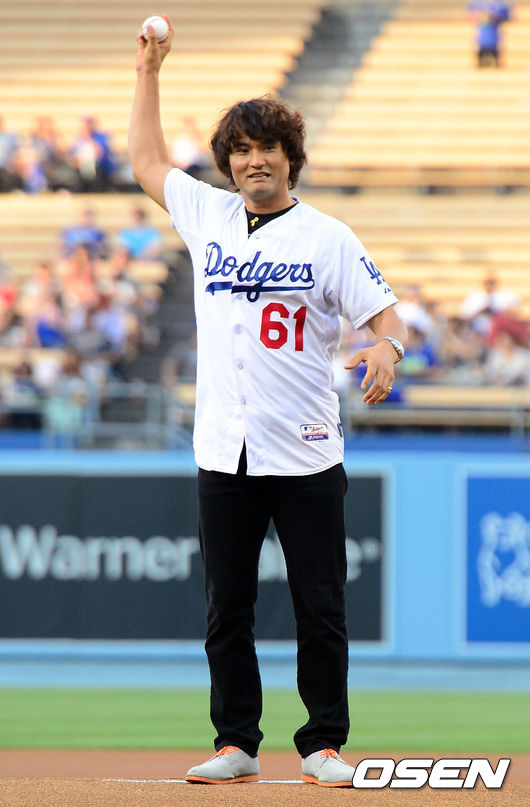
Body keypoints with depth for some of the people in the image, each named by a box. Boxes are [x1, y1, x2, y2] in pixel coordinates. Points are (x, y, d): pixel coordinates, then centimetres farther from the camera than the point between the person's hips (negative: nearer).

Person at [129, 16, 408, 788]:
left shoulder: (329, 238, 0)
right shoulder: (208, 217, 11)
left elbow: (386, 314, -2)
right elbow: (148, 160, 24)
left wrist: (387, 350, -24)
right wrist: (148, 72, 22)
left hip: (306, 457, -3)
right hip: (224, 455, 3)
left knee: (320, 609, -1)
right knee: (227, 610, 5)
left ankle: (324, 744, 7)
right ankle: (236, 744, 12)